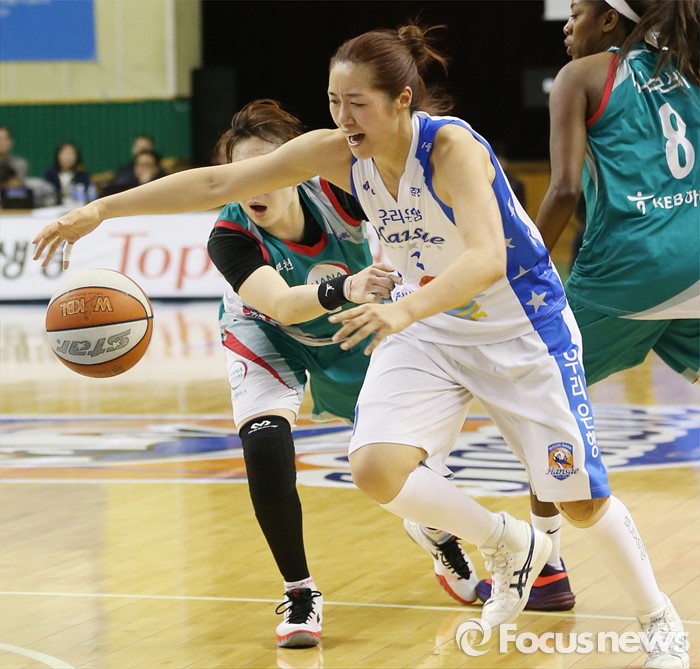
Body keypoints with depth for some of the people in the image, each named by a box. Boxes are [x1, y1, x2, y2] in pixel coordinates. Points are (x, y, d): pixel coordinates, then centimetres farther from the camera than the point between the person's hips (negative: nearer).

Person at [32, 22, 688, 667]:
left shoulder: (452, 146, -29)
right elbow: (216, 182, -11)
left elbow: (487, 259, -44)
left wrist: (405, 310, -60)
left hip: (521, 329, -5)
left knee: (581, 502, -3)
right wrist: (100, 209, -16)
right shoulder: (338, 153, -13)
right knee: (376, 471, -16)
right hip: (429, 328, 5)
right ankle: (511, 546, 12)